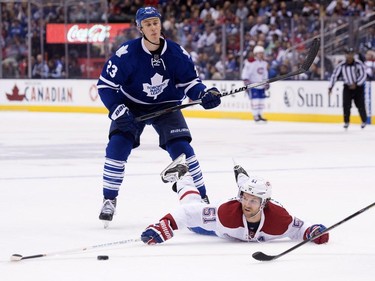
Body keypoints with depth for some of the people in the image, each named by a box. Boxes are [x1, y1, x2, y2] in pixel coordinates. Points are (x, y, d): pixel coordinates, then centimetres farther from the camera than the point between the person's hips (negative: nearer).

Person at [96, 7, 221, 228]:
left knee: (182, 148, -13)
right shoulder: (127, 54, -23)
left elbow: (190, 81, -4)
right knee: (118, 146, -20)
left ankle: (202, 198, 2)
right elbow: (105, 85, -17)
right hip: (131, 106, -1)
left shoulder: (177, 53, -17)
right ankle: (109, 200, -5)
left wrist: (205, 94, -24)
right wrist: (119, 111, -27)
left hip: (166, 107, 1)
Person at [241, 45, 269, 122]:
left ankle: (260, 115, 17)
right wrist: (246, 81, -19)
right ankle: (255, 116, -5)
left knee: (261, 101, 8)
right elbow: (245, 72, -14)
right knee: (255, 100, -11)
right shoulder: (251, 63, -14)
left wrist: (266, 83, 20)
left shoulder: (265, 63, 11)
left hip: (262, 86, 7)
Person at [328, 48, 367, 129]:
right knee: (346, 105, -9)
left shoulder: (359, 64, -13)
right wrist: (330, 87, -13)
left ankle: (364, 121, 16)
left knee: (360, 104, -2)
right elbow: (334, 75, -6)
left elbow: (363, 75, -15)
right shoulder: (341, 65, -7)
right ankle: (346, 122, 3)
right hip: (347, 87, 2)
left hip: (358, 87, -2)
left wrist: (356, 84, -25)